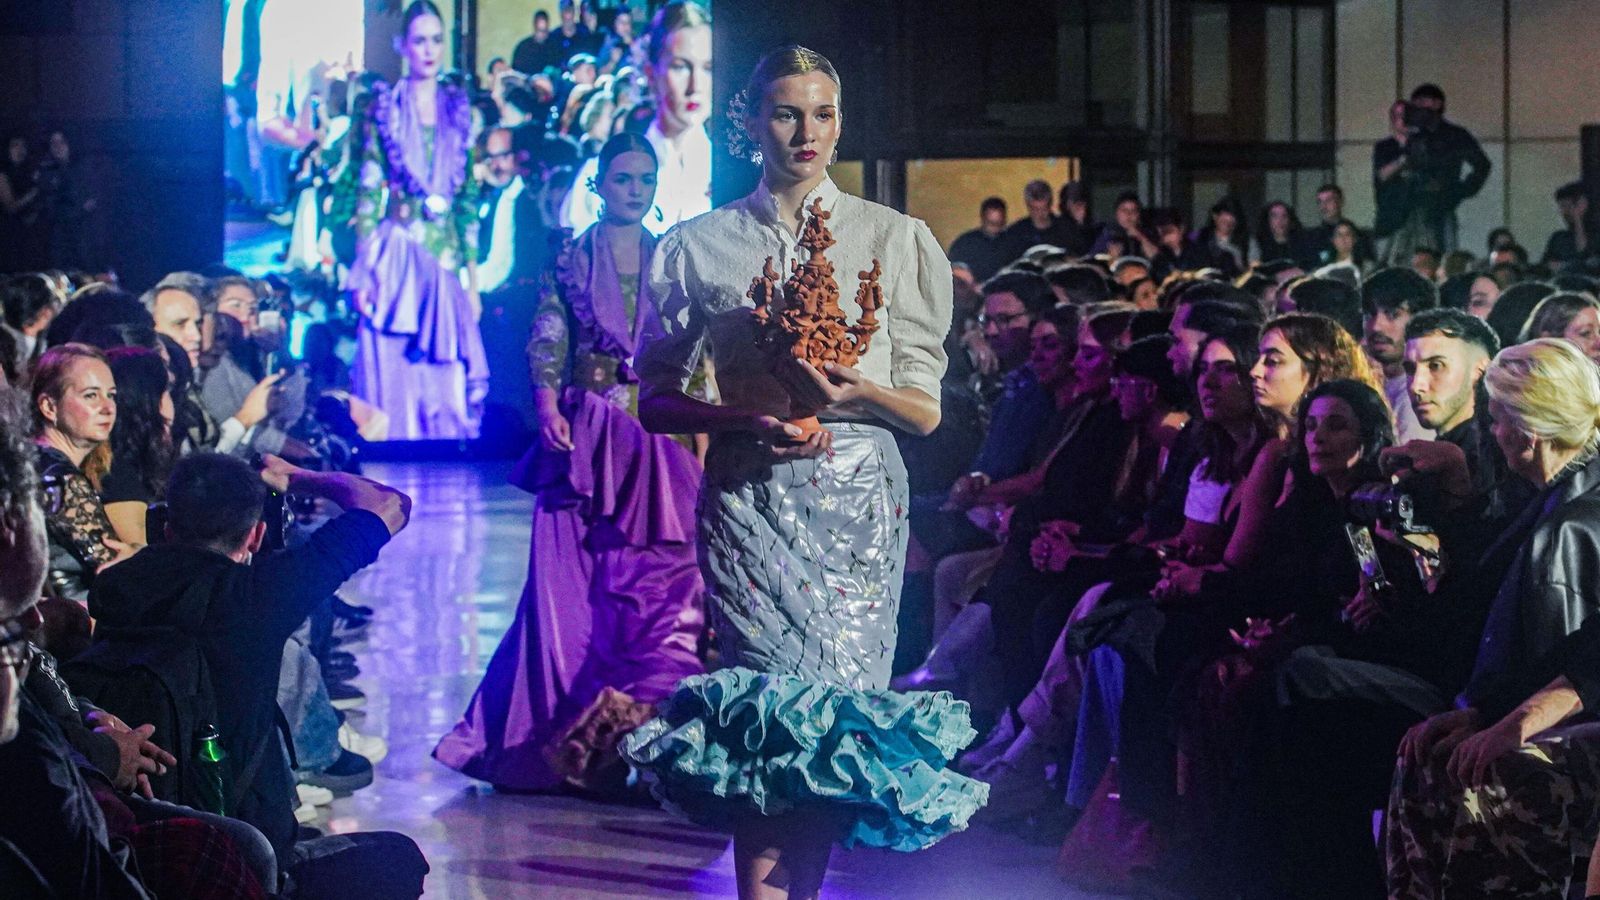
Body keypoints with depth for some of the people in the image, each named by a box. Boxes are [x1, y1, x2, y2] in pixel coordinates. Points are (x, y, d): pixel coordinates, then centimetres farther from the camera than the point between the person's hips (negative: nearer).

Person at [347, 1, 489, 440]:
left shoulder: (460, 112, 10)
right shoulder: (385, 109, 3)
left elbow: (469, 199, 10)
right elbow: (369, 193, 1)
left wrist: (473, 279, 6)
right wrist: (364, 273, -7)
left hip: (446, 256, 2)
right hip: (397, 255, -2)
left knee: (448, 386, 0)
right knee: (393, 384, -4)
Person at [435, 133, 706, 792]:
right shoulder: (572, 261, 6)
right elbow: (547, 346, 1)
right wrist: (549, 409, -15)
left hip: (660, 436, 1)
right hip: (587, 435, -1)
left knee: (660, 581, -4)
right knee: (572, 581, -4)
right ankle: (569, 731, 4)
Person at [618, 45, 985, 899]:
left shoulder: (894, 239, 9)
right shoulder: (699, 245, 9)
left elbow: (925, 409, 8)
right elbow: (656, 399, 9)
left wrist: (859, 390, -13)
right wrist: (745, 421, -9)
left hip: (858, 502, 1)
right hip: (750, 498, -1)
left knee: (841, 708, -6)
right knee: (781, 705, -12)